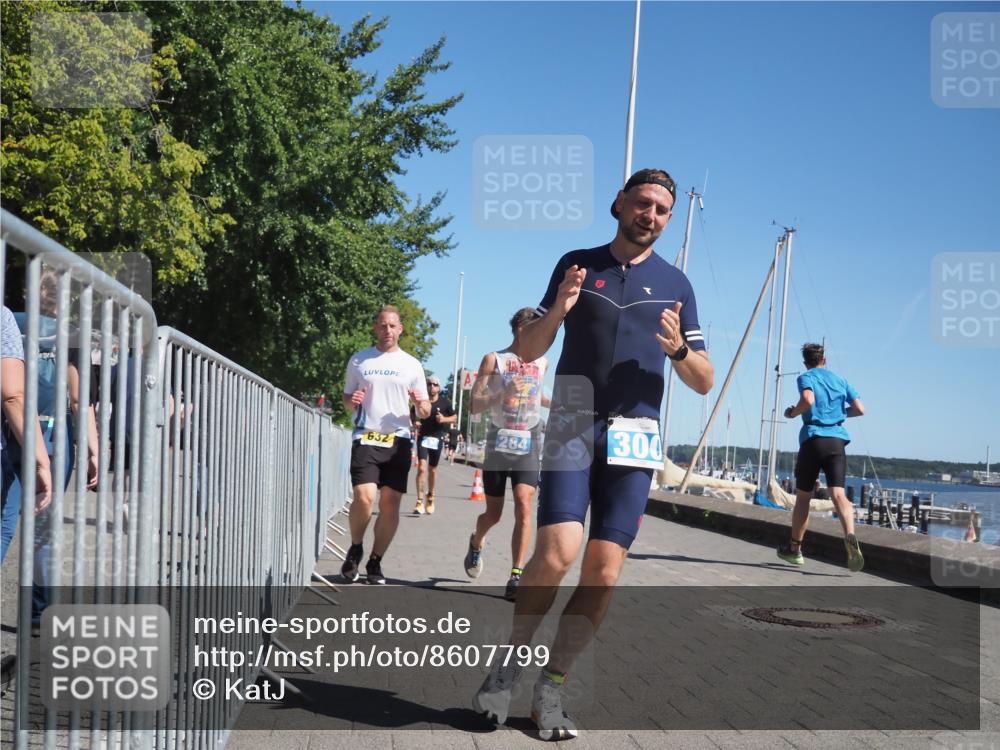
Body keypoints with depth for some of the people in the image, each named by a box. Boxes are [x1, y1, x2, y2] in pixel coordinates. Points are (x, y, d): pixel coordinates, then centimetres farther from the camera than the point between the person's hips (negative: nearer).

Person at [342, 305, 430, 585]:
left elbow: (425, 413, 12)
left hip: (398, 440, 1)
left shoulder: (412, 365, 10)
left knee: (390, 504, 0)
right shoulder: (358, 360, 10)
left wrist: (421, 404, -12)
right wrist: (352, 401, -5)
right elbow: (347, 398, 19)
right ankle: (355, 550, 8)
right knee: (364, 497, -18)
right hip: (366, 438, -1)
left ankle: (375, 562, 16)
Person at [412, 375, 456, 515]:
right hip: (423, 437, -1)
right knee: (422, 468, -15)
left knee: (433, 470, 12)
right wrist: (414, 423, -7)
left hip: (437, 439, 1)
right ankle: (420, 502, -15)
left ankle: (430, 497, 34)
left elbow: (454, 418, 9)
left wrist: (444, 419, -11)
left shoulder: (444, 402, 0)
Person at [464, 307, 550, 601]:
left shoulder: (543, 363, 9)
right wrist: (502, 394, -23)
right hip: (499, 444, -2)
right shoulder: (494, 360, -2)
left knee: (523, 507, -15)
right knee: (493, 514, 9)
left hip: (528, 446, 2)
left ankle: (516, 576, -14)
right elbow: (475, 405, -7)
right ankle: (476, 544, 42)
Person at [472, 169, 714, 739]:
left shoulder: (675, 284, 12)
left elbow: (704, 382, 11)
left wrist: (678, 349, -11)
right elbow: (528, 350, 10)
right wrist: (557, 309, -10)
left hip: (635, 439, 2)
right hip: (572, 428, -1)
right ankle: (510, 666, 3)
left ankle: (552, 688, 9)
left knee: (604, 574, -6)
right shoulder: (577, 264, 10)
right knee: (557, 553, -19)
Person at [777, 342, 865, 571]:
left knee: (803, 496, 10)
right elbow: (859, 409, 13)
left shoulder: (806, 377, 3)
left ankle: (794, 549, 21)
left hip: (813, 439, -3)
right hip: (837, 441, 3)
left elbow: (808, 400, -17)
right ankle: (850, 537, -36)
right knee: (838, 493, -9)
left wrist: (792, 413, 1)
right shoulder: (840, 380, 17)